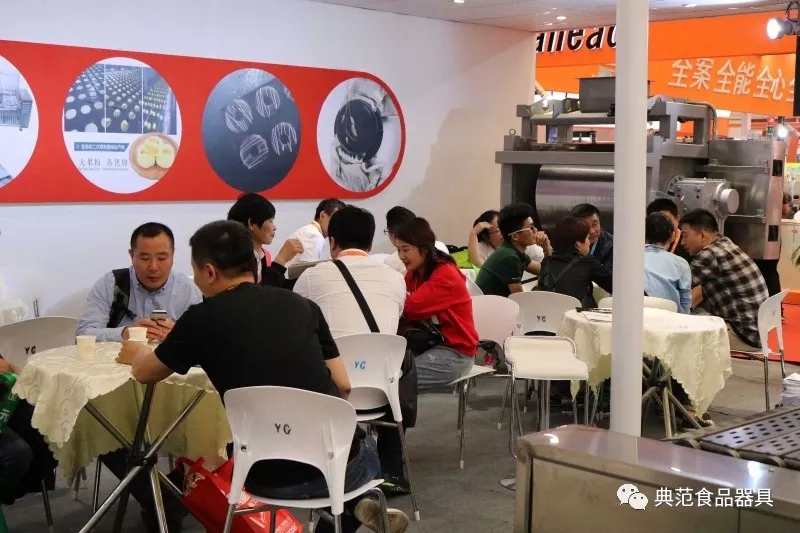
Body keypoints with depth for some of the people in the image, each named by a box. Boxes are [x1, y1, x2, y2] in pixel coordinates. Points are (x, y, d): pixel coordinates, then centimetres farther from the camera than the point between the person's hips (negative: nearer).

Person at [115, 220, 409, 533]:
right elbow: (343, 387, 11)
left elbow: (144, 373, 15)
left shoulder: (202, 318, -3)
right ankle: (350, 506, 10)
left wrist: (137, 353, 38)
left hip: (271, 480, -2)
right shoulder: (302, 305, 6)